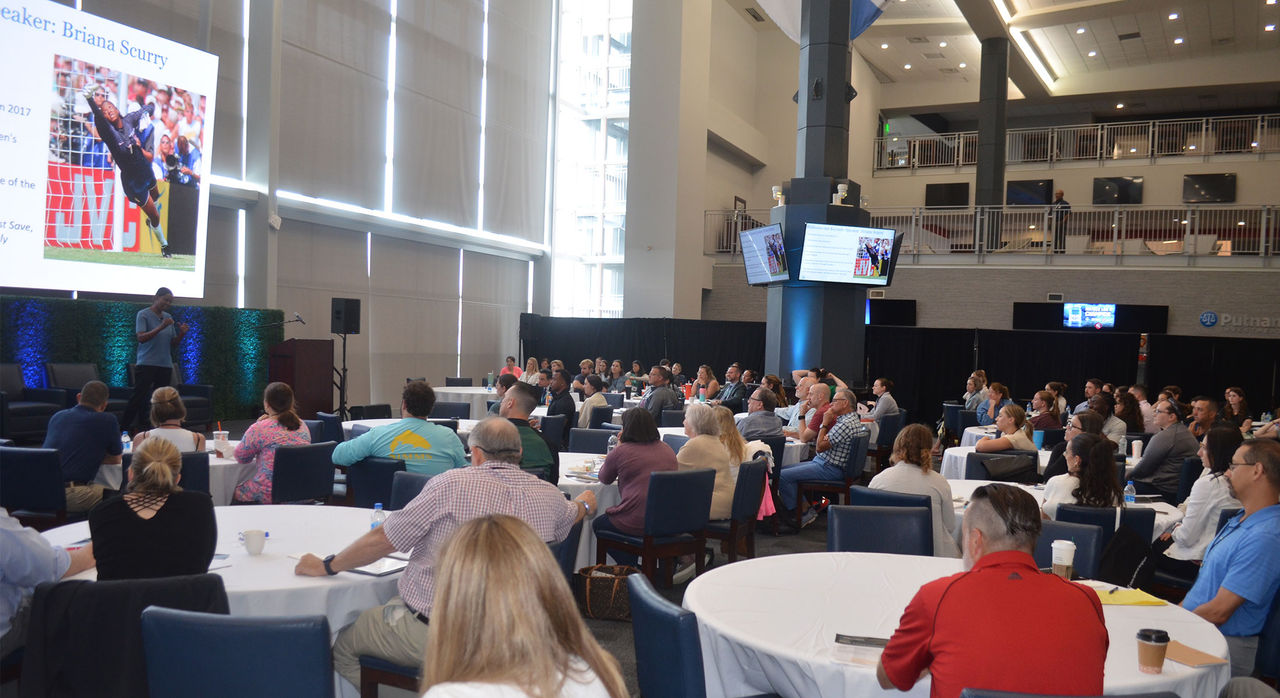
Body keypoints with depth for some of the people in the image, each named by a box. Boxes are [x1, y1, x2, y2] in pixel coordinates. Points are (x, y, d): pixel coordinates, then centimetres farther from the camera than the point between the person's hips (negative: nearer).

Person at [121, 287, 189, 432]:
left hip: (165, 365, 6)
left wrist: (182, 333, -2)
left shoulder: (168, 317, 15)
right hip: (146, 364, -6)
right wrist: (161, 327, -23)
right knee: (139, 398, -9)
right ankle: (122, 428, -3)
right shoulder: (143, 314, -2)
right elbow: (141, 338, -15)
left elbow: (173, 343, 17)